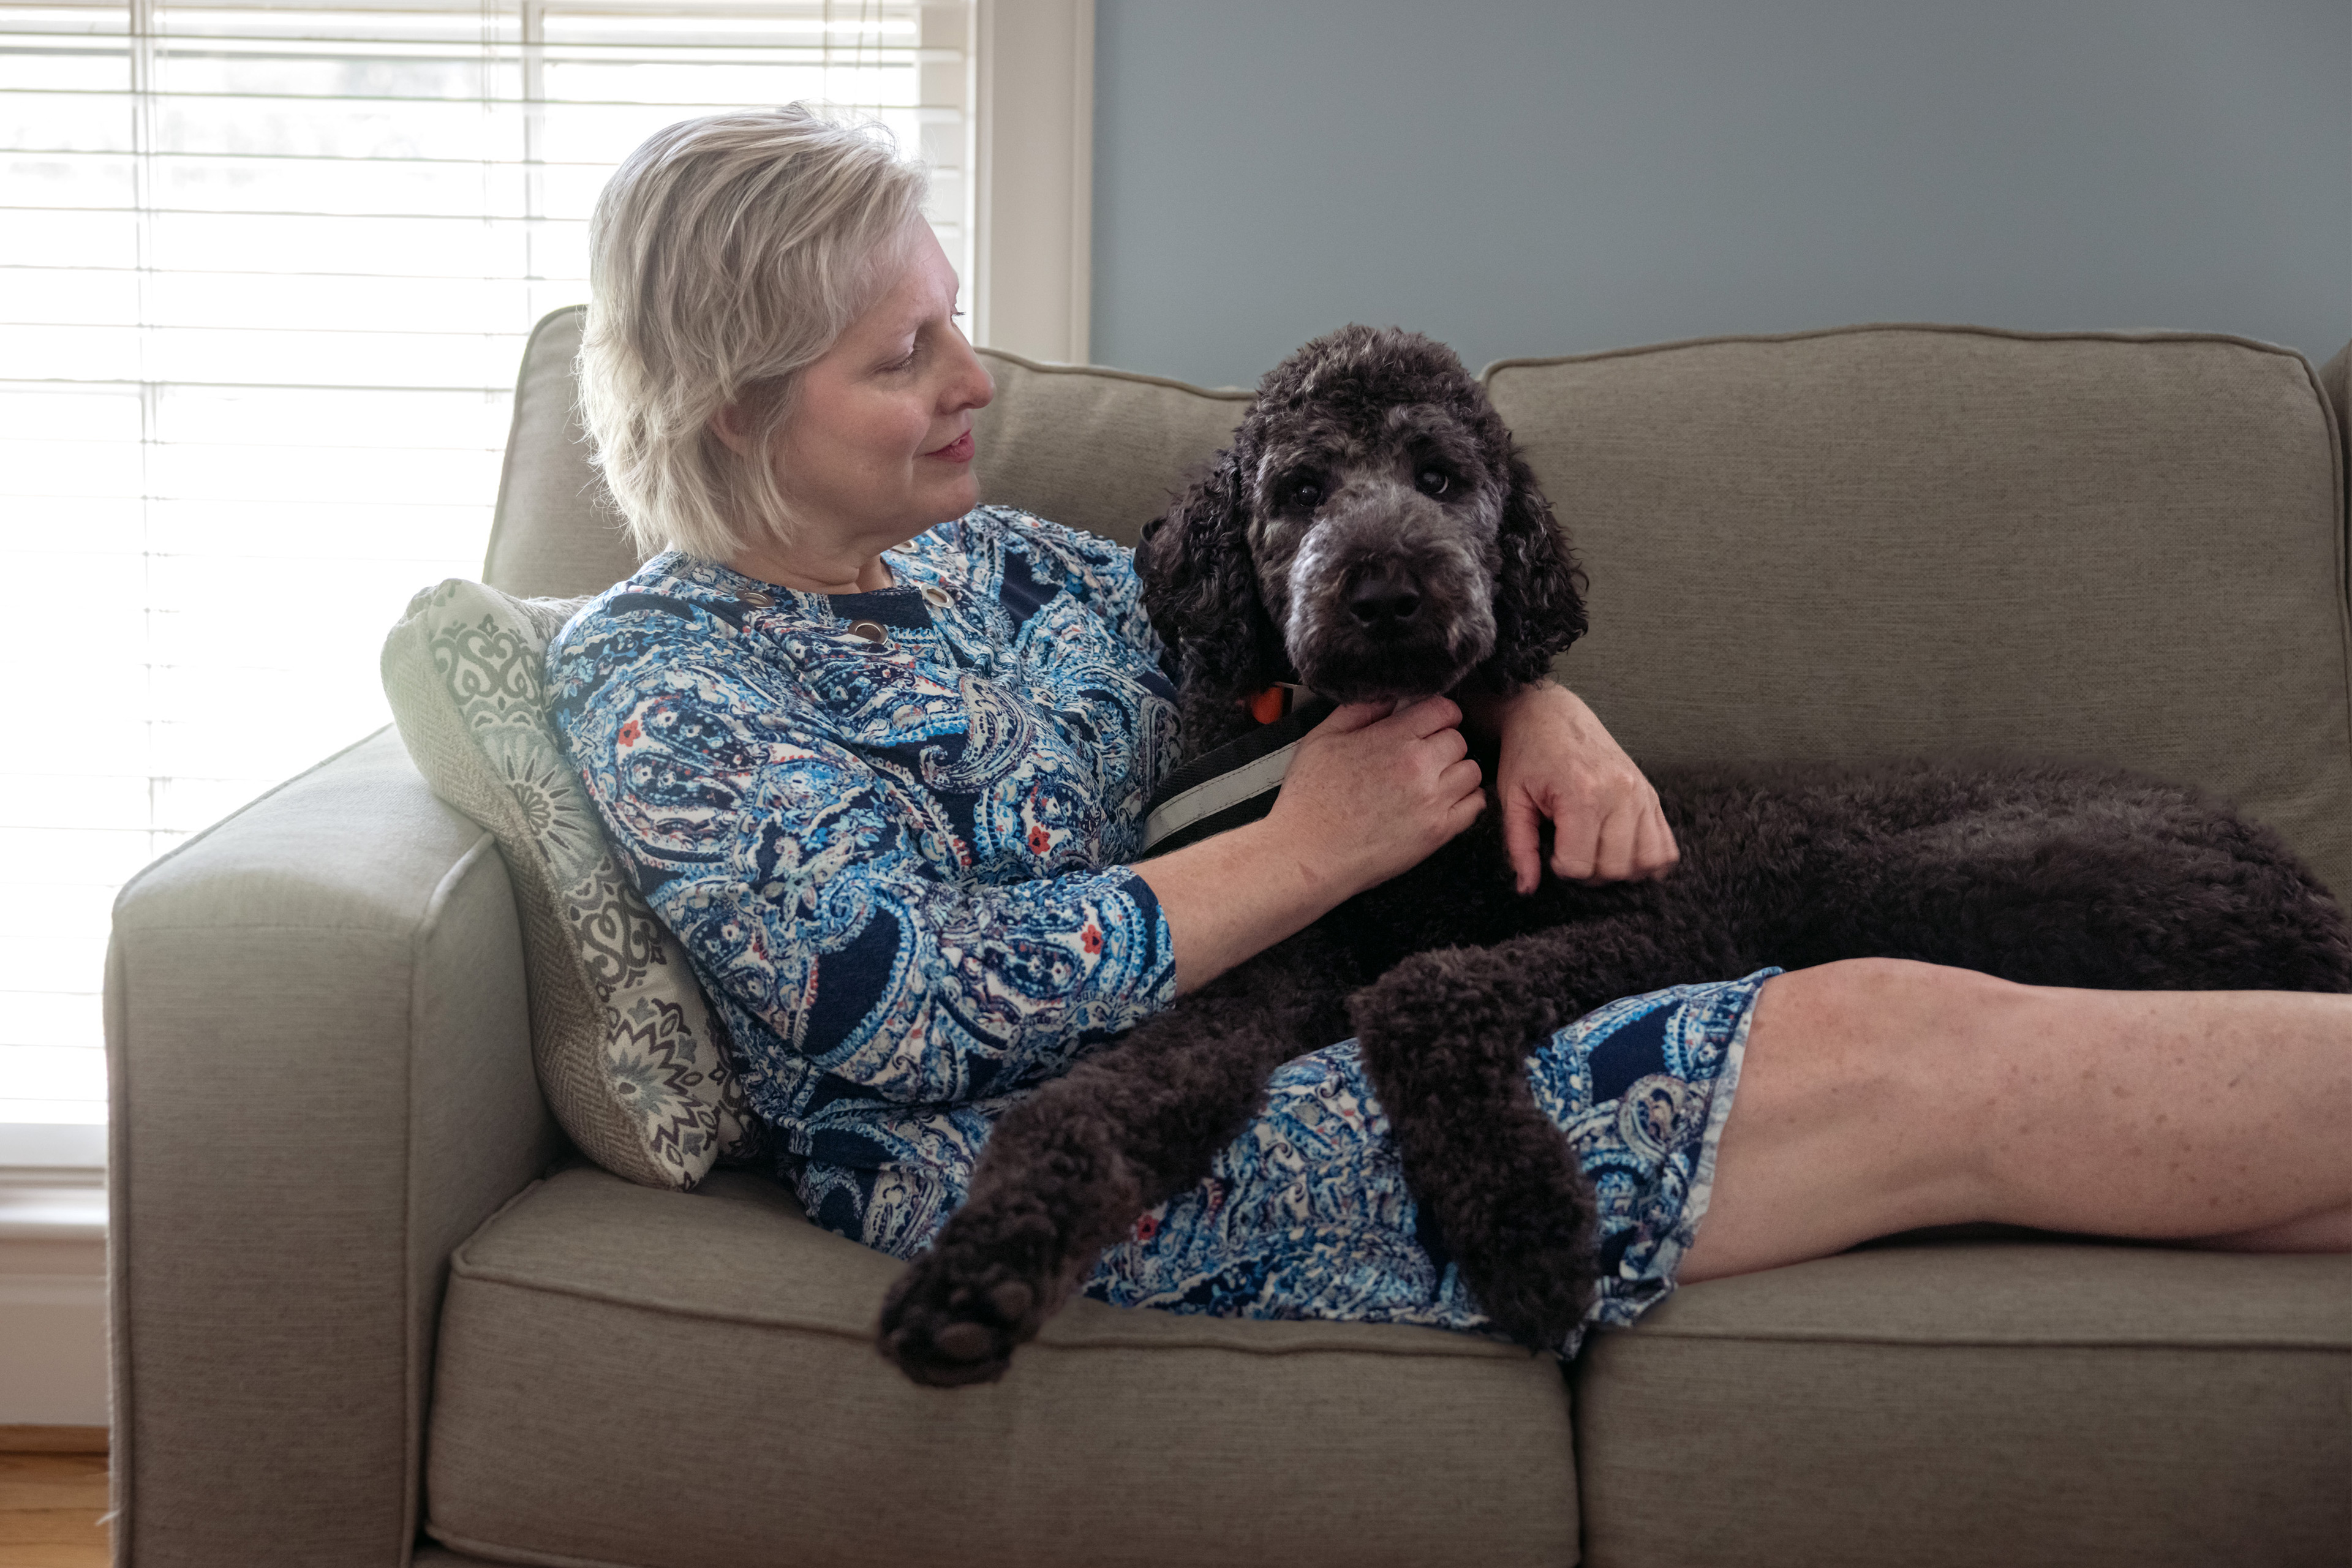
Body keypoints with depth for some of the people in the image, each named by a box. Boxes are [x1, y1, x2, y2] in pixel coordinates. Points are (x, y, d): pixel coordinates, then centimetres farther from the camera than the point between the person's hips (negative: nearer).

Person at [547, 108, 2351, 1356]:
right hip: (1085, 1182, -8)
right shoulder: (651, 676, -6)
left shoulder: (980, 555, 16)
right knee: (1907, 1060, -17)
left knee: (1904, 1023, -9)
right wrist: (1312, 852, -12)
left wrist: (1534, 704, 1)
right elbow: (916, 996, -17)